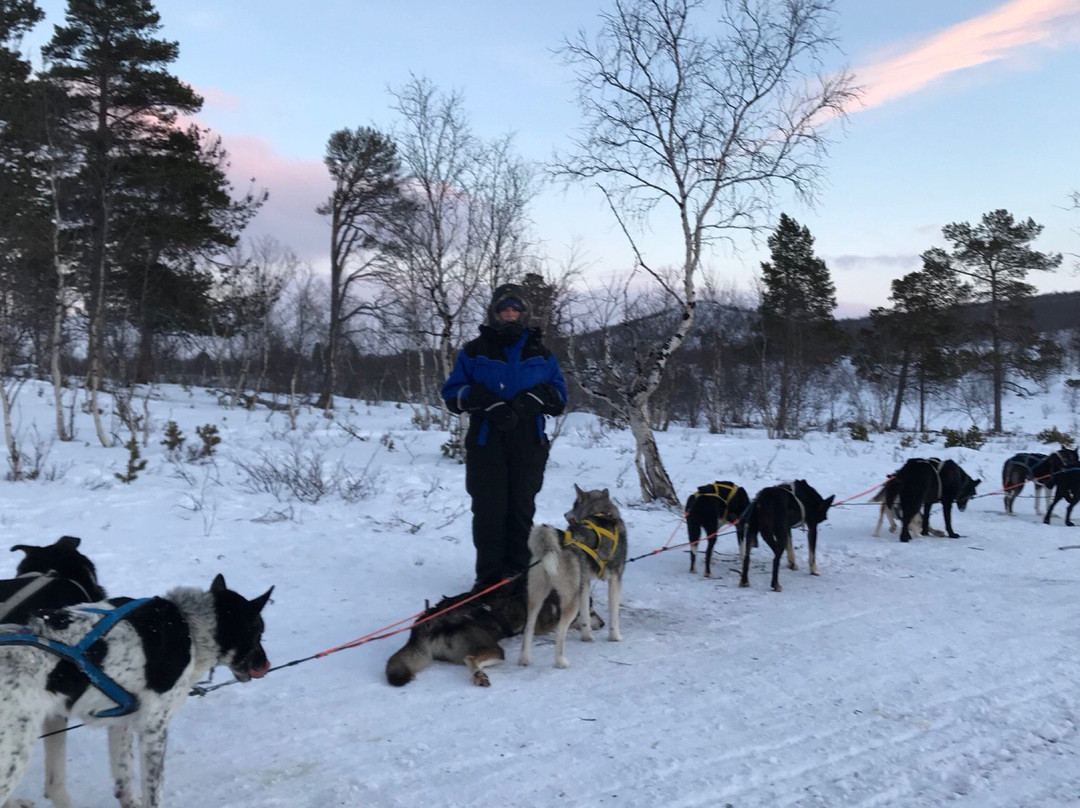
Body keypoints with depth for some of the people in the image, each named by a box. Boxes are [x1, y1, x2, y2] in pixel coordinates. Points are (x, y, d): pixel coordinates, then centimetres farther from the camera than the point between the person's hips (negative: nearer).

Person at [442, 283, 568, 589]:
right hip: (486, 443, -1)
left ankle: (520, 572, 12)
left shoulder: (540, 353, 14)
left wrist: (537, 397, -8)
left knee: (522, 508, 3)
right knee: (489, 509, -5)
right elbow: (453, 393, 4)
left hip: (528, 445, 2)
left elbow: (559, 394, 14)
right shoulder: (475, 351, 9)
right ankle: (489, 575, 3)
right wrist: (486, 400, -13)